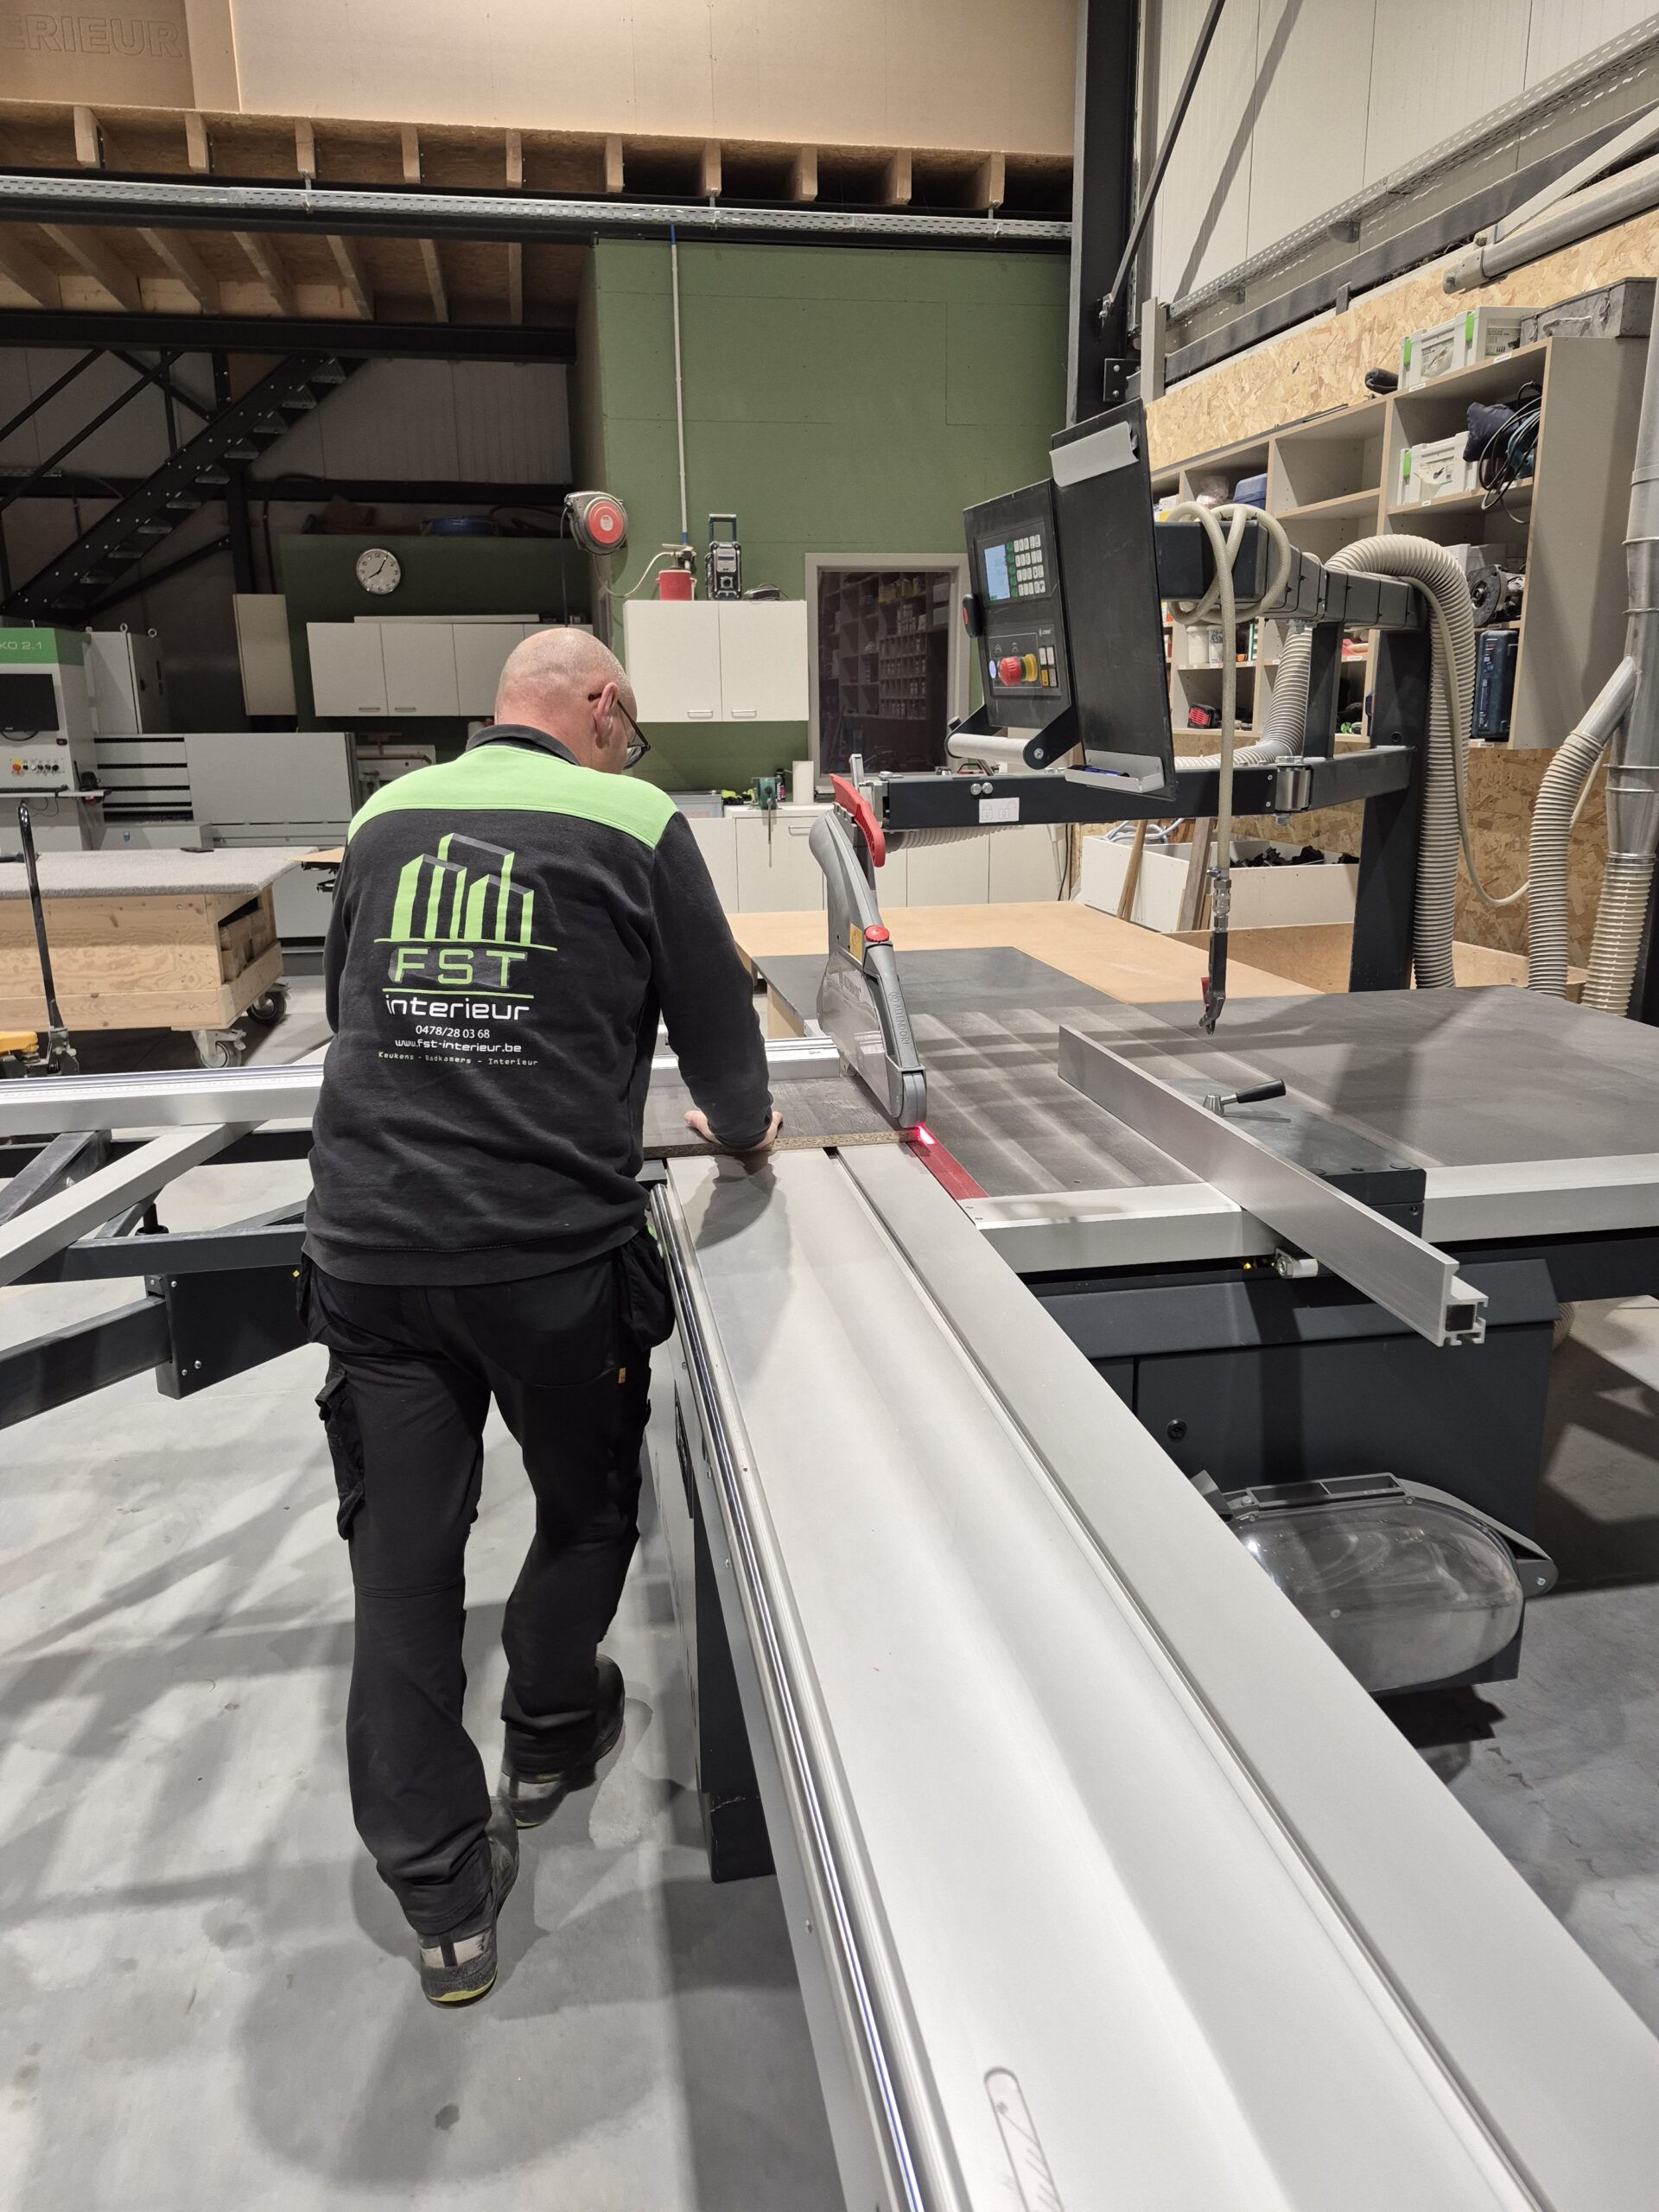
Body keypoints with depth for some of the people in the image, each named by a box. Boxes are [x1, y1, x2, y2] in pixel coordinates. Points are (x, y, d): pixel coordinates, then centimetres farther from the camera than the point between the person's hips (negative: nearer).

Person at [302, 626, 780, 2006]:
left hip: (368, 1248, 4)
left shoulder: (383, 819, 12)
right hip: (553, 1253, -3)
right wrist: (741, 1127, 24)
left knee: (403, 1560, 12)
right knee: (587, 1506, 22)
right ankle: (549, 1738, 45)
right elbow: (718, 1022, 3)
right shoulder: (635, 825, -2)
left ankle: (444, 1900, 23)